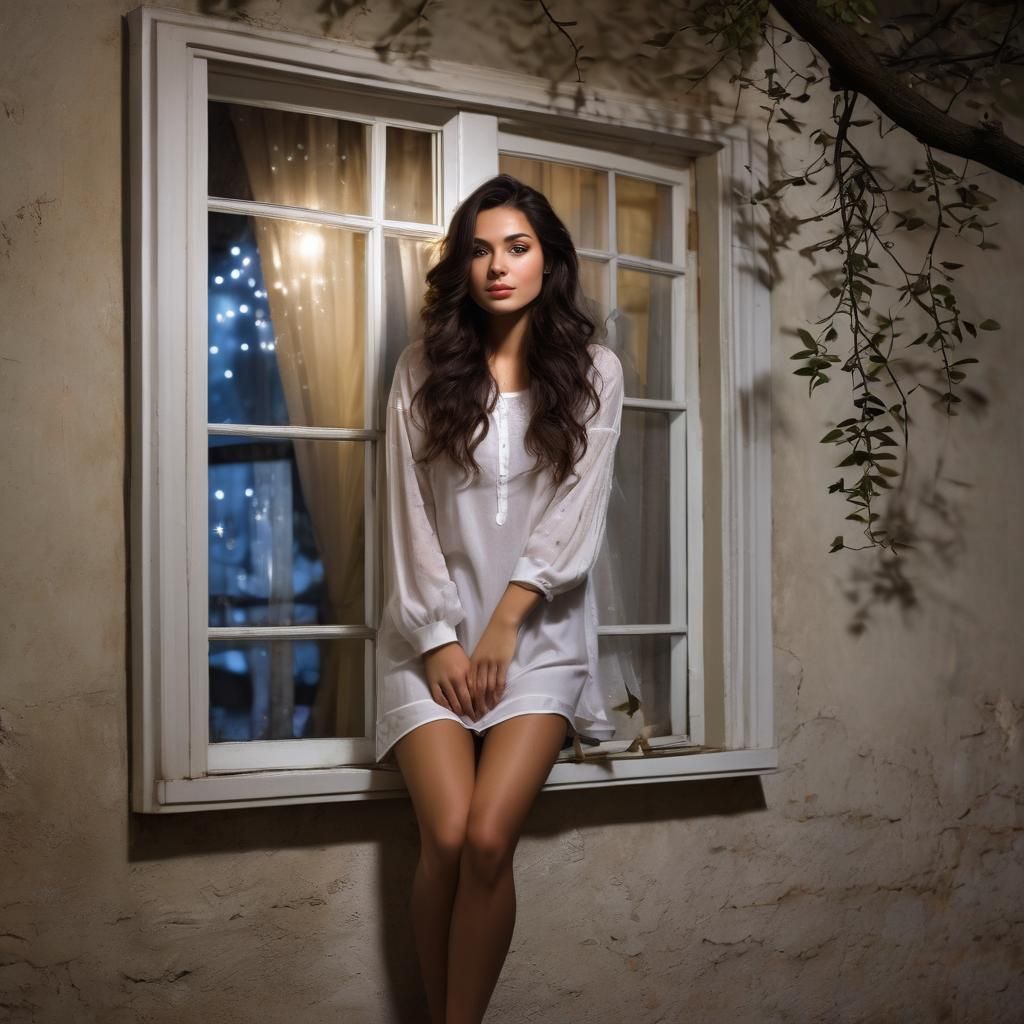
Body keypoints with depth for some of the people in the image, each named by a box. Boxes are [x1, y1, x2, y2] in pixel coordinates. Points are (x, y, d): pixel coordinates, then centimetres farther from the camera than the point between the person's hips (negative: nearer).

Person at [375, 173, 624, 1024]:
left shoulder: (594, 371, 4)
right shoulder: (423, 370, 5)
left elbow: (578, 511, -2)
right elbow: (409, 515, 1)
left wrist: (505, 621, -10)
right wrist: (438, 639, -6)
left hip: (539, 631, 0)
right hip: (434, 632, 0)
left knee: (488, 839, -18)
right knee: (446, 837, -16)